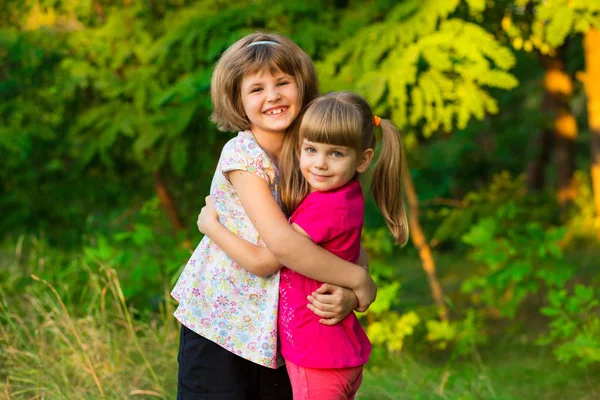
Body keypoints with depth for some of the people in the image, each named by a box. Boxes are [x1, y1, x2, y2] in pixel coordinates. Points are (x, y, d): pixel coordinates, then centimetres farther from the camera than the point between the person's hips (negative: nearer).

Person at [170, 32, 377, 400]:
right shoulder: (242, 155, -17)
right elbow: (282, 243, -28)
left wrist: (348, 297, -21)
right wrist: (360, 281, -21)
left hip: (280, 331, 5)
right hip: (220, 327, -5)